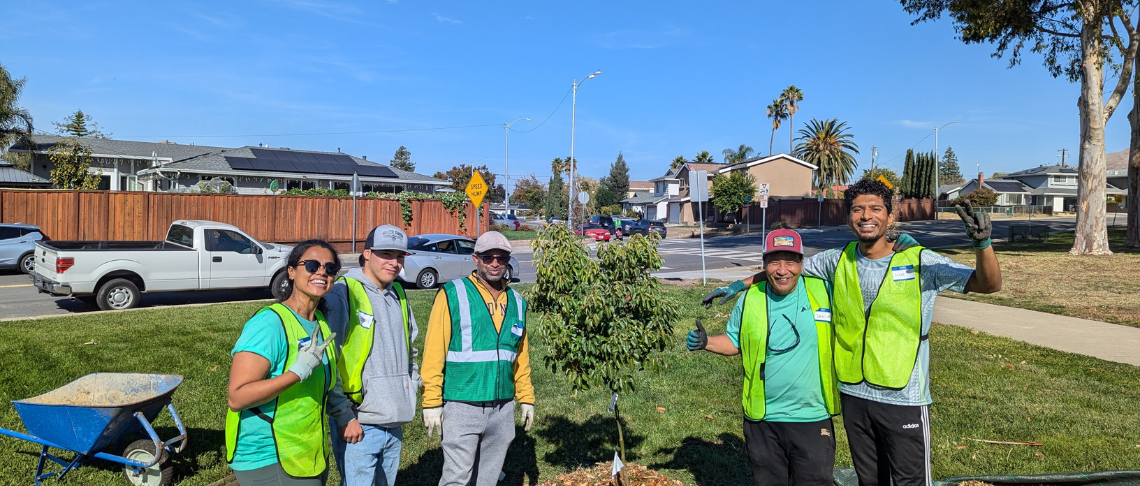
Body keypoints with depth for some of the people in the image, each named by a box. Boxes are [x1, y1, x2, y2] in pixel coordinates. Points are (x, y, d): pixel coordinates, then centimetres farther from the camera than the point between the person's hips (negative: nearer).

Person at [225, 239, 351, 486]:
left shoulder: (321, 322, 4)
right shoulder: (269, 323, -20)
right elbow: (236, 398, -25)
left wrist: (333, 401, 2)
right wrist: (298, 371, -32)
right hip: (268, 459, -7)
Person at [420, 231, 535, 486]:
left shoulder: (516, 302, 11)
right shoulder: (453, 294, -6)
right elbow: (434, 352, -9)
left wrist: (526, 398, 13)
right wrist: (432, 403, -12)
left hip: (503, 408, 5)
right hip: (462, 407, -5)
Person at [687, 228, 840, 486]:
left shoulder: (824, 292, -6)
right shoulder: (749, 300, -2)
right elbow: (734, 342, 9)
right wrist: (706, 342, -7)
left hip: (813, 419, -1)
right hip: (762, 418, 1)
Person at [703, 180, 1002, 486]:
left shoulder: (921, 263, -10)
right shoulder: (838, 261, 0)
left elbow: (989, 285, -14)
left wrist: (982, 244, -34)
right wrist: (737, 285, 9)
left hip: (904, 399, -3)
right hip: (853, 394, 4)